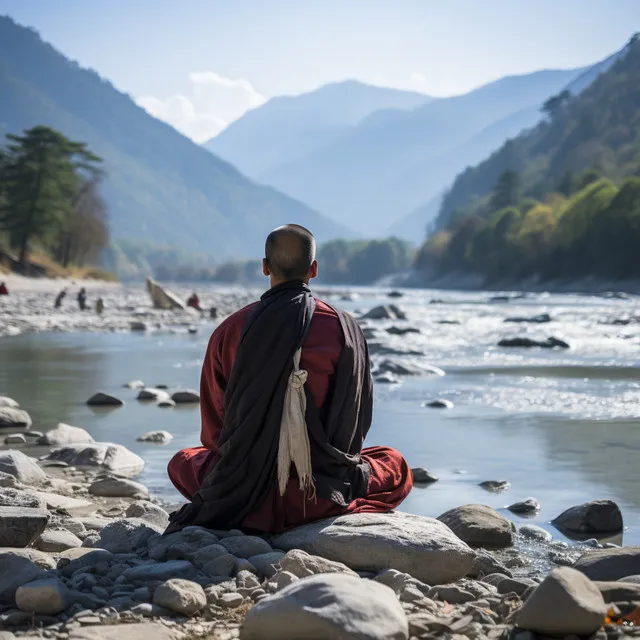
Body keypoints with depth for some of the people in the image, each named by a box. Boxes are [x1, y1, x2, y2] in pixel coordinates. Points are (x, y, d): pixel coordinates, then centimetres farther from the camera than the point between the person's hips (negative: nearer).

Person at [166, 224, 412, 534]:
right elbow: (357, 417, 3)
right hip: (322, 494, -1)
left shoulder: (229, 331, -4)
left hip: (241, 497, 1)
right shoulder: (344, 328, -6)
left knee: (182, 462, 32)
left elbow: (213, 427, 5)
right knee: (395, 465, 27)